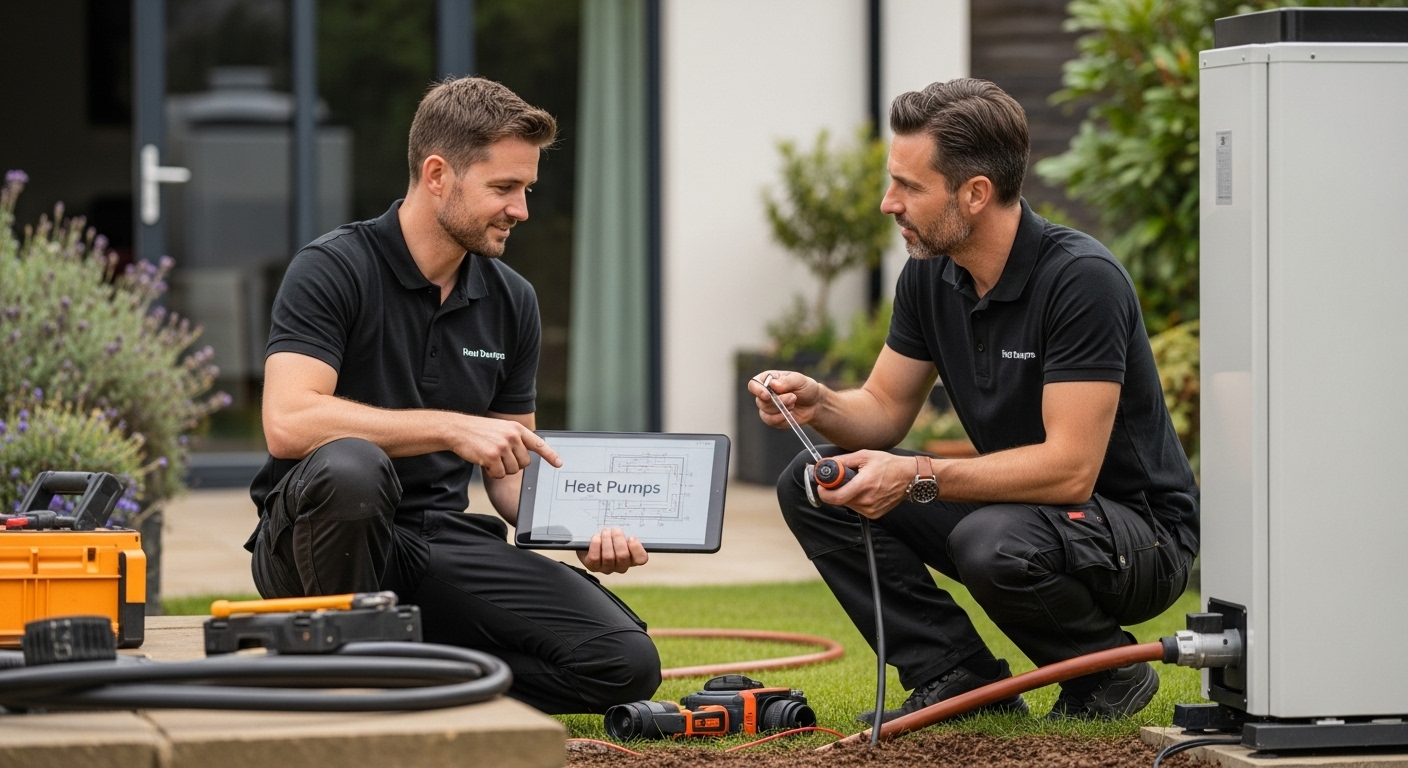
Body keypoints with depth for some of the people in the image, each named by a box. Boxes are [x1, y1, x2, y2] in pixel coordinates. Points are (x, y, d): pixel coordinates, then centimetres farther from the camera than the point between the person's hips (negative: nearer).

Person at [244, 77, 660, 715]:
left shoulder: (510, 300, 8)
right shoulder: (334, 269, -11)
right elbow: (288, 422, -25)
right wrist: (451, 428, -27)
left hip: (441, 542, 5)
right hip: (314, 538, -5)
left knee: (626, 662, -16)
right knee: (349, 465, -41)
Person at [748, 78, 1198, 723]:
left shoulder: (1080, 278, -25)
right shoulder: (930, 275, -2)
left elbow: (1070, 468, -30)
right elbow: (884, 409, 7)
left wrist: (919, 477, -33)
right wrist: (819, 406, -15)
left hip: (1138, 530, -8)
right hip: (1018, 503, 8)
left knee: (995, 543, -39)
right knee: (812, 485, -4)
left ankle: (1108, 674, -8)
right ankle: (962, 682, -3)